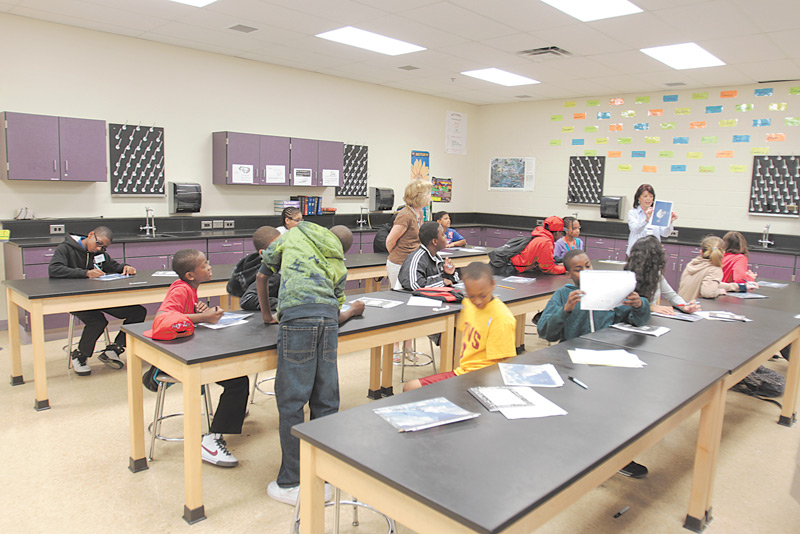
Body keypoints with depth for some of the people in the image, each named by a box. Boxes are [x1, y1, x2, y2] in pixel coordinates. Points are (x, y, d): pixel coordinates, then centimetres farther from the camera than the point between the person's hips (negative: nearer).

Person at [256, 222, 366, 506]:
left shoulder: (294, 235, 26)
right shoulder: (339, 264, 29)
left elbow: (261, 275, 29)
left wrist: (266, 313, 41)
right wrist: (352, 311, 49)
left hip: (298, 316, -3)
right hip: (329, 318, 4)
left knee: (291, 401, 2)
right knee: (326, 400, 11)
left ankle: (291, 484, 10)